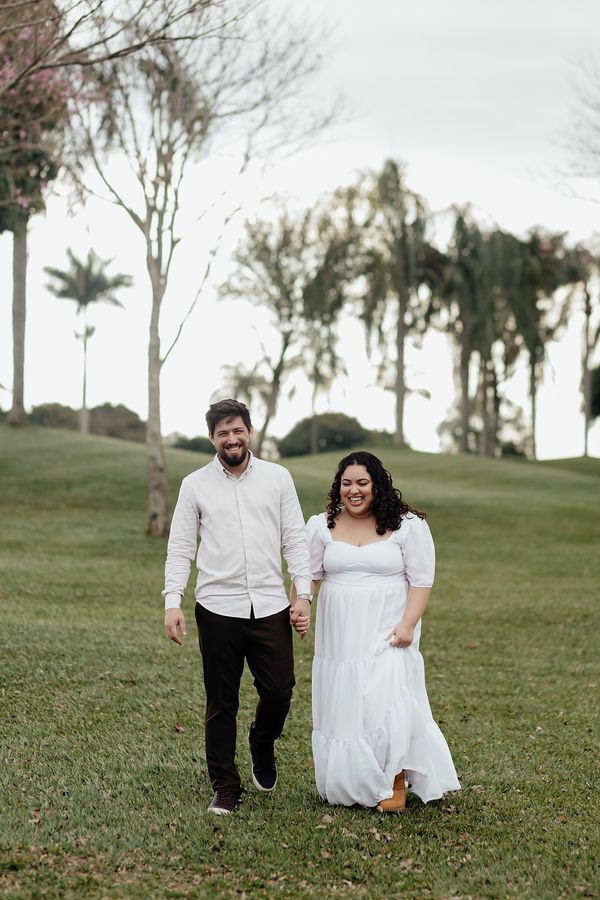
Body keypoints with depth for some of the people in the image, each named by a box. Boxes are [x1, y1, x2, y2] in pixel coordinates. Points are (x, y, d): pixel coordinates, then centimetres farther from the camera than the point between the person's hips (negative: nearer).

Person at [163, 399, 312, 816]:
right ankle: (226, 789, 16)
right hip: (218, 609, -1)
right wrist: (173, 601, -7)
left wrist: (303, 594, -2)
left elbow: (295, 539, 6)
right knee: (221, 703, 4)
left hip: (271, 606, 1)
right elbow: (180, 548, 4)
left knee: (279, 691, 1)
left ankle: (262, 743, 34)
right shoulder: (195, 485, 4)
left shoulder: (278, 478, 6)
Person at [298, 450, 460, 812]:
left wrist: (407, 624, -14)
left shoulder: (408, 525, -2)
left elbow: (422, 579, -4)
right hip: (340, 634, 4)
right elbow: (307, 573, 8)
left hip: (387, 633, -3)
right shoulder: (323, 526, 7)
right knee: (342, 707, 6)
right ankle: (346, 781, 21)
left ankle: (396, 783, 1)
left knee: (387, 704, -15)